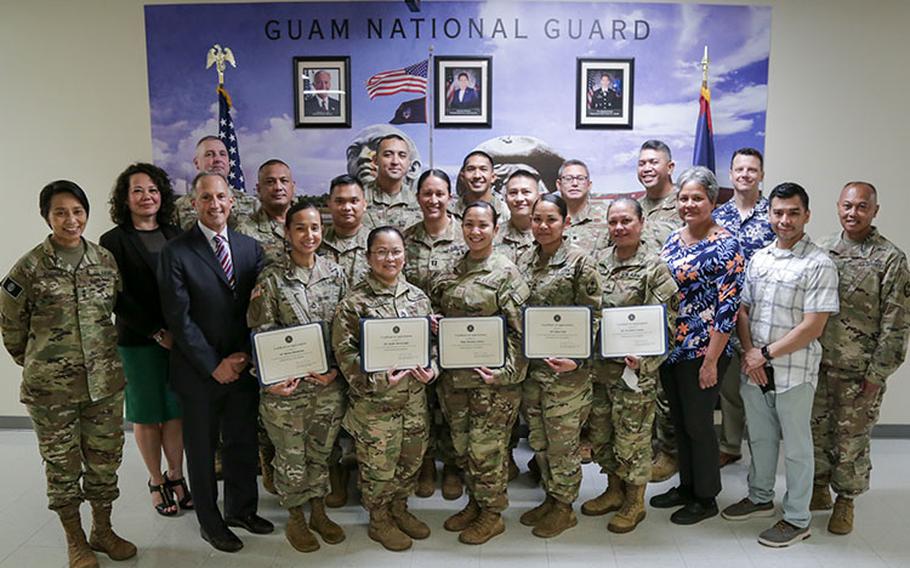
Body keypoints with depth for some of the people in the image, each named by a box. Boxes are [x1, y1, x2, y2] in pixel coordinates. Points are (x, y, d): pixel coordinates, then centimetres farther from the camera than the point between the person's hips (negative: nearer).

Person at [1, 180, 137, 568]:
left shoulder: (106, 260, 1)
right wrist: (34, 362, 9)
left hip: (105, 380, 3)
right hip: (51, 387, -3)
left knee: (105, 459, 11)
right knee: (62, 464, 9)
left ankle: (102, 530, 30)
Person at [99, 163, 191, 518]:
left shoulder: (174, 235, 7)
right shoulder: (113, 241, -4)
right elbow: (117, 298, -9)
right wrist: (155, 331, -13)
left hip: (179, 337, 3)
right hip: (137, 341, -3)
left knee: (177, 409, 8)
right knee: (146, 413, 9)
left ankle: (176, 476, 24)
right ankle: (156, 482, 24)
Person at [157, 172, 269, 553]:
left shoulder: (250, 247, 4)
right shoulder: (175, 253, -8)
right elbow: (179, 318, -12)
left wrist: (245, 355, -7)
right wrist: (214, 365, -12)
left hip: (244, 365, 3)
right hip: (199, 371, -3)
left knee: (243, 443, 15)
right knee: (202, 449, 11)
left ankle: (241, 508, 36)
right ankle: (210, 522, 30)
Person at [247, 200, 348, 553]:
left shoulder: (335, 274, 1)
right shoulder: (271, 280, -9)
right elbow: (260, 335, -7)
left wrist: (336, 369, -6)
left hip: (329, 384, 3)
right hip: (286, 388, -3)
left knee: (321, 452, 19)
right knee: (291, 458, 12)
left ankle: (319, 512, 40)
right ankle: (295, 519, 34)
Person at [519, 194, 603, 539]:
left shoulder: (579, 262, -10)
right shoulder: (526, 261, 7)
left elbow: (592, 317, -11)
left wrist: (577, 359, -20)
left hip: (565, 368, -6)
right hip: (531, 365, 6)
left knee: (563, 440, 7)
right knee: (538, 439, 17)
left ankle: (564, 507, 25)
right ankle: (550, 497, 35)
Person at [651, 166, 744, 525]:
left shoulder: (725, 245, -12)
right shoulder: (673, 240, 9)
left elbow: (728, 306, -15)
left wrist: (711, 360, -17)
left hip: (702, 350, -7)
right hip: (669, 347, 7)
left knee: (698, 424, 5)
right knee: (679, 421, 17)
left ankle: (705, 498, 22)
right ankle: (686, 486, 34)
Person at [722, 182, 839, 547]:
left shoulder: (819, 265, -12)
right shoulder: (758, 258, 6)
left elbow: (812, 327, -17)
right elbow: (742, 310, 9)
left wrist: (766, 354, -15)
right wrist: (749, 353, -5)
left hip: (794, 371, -5)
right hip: (754, 367, 6)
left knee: (796, 446, 9)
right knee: (760, 437, 20)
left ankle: (797, 519, 24)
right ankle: (760, 498, 39)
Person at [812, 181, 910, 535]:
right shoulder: (822, 249, 3)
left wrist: (876, 375, -11)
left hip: (858, 372, -4)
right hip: (817, 363, 4)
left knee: (851, 439, 9)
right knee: (816, 431, 15)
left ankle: (845, 501, 29)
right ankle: (819, 489, 35)